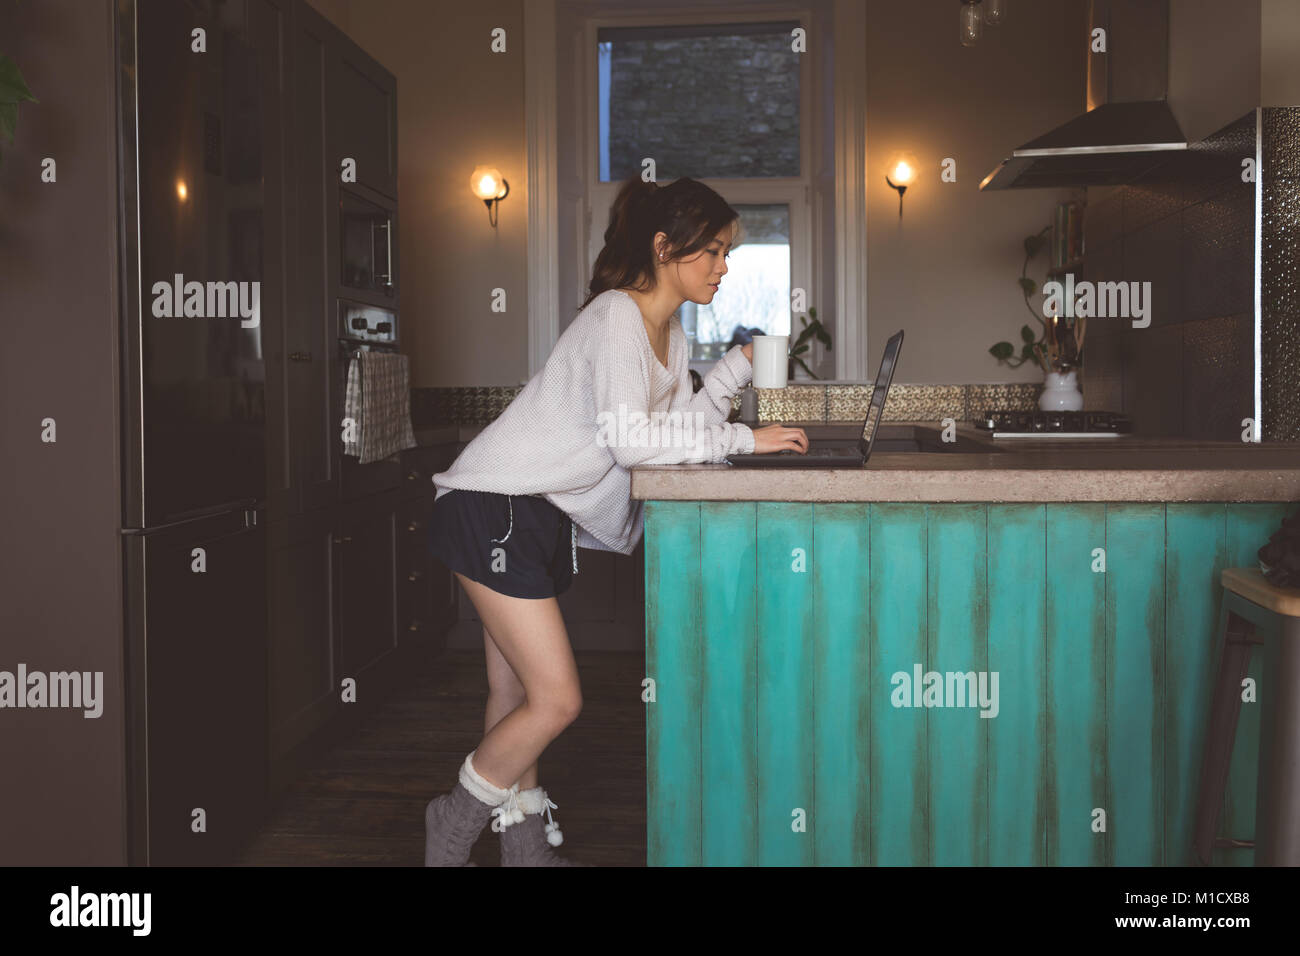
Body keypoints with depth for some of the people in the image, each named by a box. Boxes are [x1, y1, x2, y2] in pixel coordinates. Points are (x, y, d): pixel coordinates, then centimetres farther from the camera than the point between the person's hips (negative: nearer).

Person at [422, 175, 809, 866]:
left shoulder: (670, 331, 14)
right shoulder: (616, 315, -16)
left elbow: (679, 426, 9)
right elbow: (629, 439, -27)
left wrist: (739, 365, 2)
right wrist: (743, 440, -21)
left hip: (545, 519, 9)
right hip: (493, 508, -9)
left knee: (515, 693, 14)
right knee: (557, 700, -7)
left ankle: (525, 847, 23)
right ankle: (455, 822, 14)